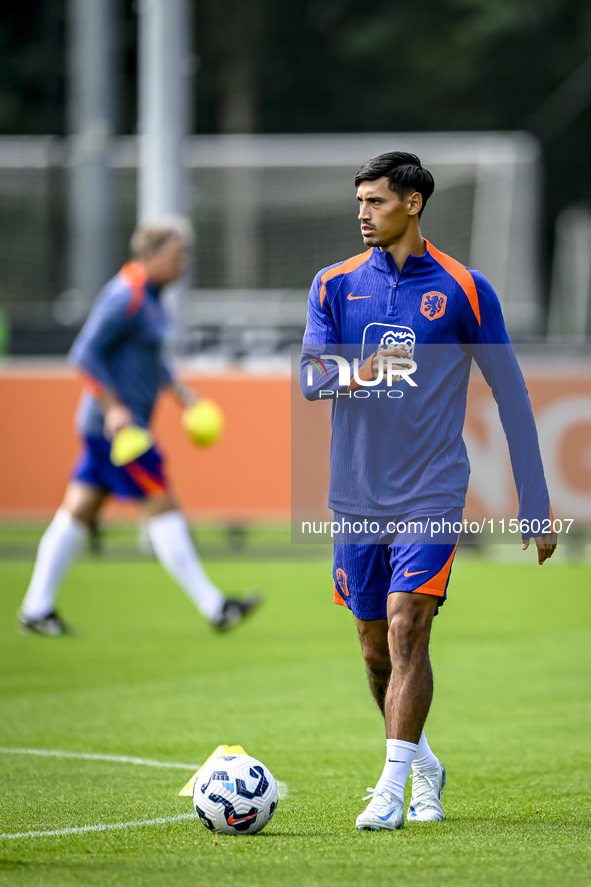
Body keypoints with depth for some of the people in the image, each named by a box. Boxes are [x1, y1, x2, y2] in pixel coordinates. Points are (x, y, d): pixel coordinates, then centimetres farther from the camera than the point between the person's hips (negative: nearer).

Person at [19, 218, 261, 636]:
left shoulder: (149, 295, 14)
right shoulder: (126, 296, -17)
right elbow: (84, 354, -21)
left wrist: (181, 392, 18)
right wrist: (114, 407, -24)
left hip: (119, 423, 10)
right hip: (117, 424, -10)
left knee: (79, 509, 10)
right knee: (163, 507, -7)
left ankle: (36, 607, 12)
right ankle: (213, 606, -5)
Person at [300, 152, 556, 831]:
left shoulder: (463, 290, -2)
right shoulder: (336, 284, 6)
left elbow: (511, 396, 3)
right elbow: (311, 377, -6)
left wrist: (535, 505, 2)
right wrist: (360, 370, -29)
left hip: (431, 495, -4)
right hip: (355, 496, 4)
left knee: (406, 628, -16)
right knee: (375, 644, 11)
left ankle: (393, 786, -15)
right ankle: (423, 764, 31)